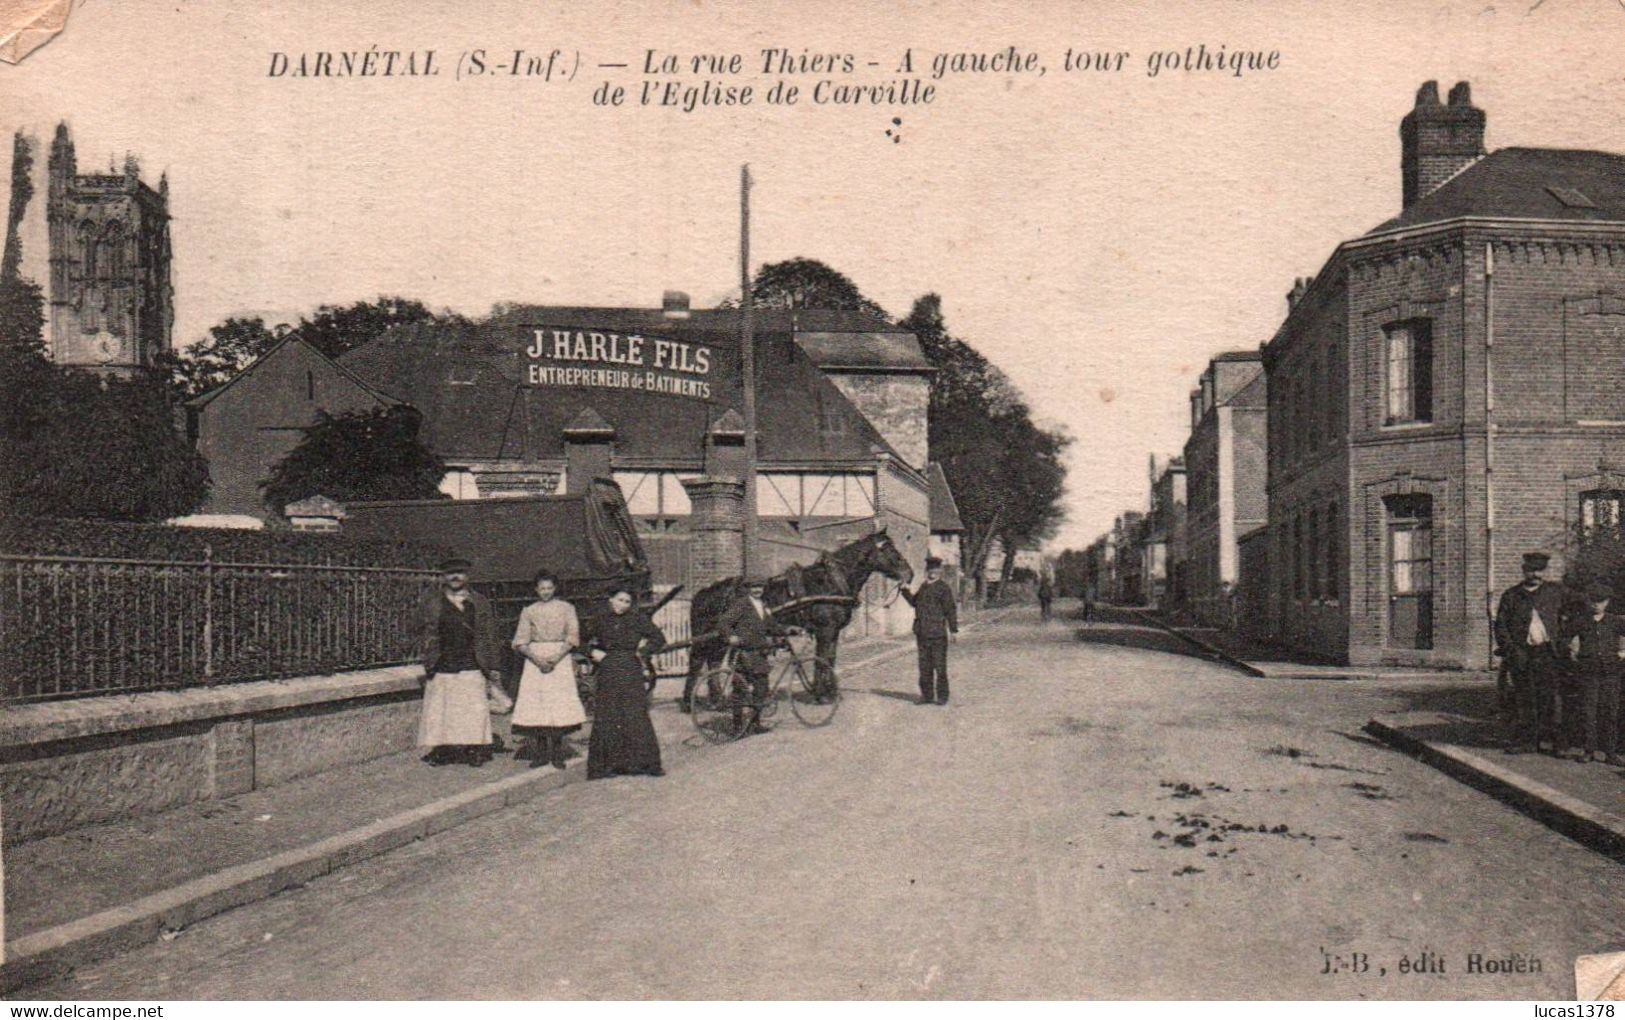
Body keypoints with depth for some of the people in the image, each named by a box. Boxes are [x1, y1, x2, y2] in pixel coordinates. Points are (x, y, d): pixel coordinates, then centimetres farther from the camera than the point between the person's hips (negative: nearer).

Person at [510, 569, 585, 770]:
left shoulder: (566, 608, 7)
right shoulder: (528, 611, 9)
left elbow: (572, 637, -1)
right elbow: (520, 642, 4)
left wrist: (556, 658, -14)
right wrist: (536, 659, -12)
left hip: (560, 658, -1)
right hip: (535, 658, 1)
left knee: (560, 705, -7)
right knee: (535, 704, -5)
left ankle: (557, 753, -3)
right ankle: (539, 753, -1)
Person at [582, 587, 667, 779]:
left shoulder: (638, 618, 1)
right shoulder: (600, 621, 6)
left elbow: (659, 639, 5)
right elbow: (586, 642, 19)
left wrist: (642, 651, -4)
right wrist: (593, 652, 0)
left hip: (632, 674, -1)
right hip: (607, 675, 1)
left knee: (636, 716, -2)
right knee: (607, 719, 1)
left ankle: (642, 762, 5)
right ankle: (609, 764, 9)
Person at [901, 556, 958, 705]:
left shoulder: (943, 588, -7)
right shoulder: (923, 586, 14)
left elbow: (951, 610, -8)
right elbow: (915, 602, 29)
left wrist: (953, 630, -11)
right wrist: (905, 591, 16)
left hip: (938, 633, -7)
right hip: (922, 633, 7)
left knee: (940, 666, -1)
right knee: (924, 666, 11)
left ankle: (942, 696, 7)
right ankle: (927, 695, 19)